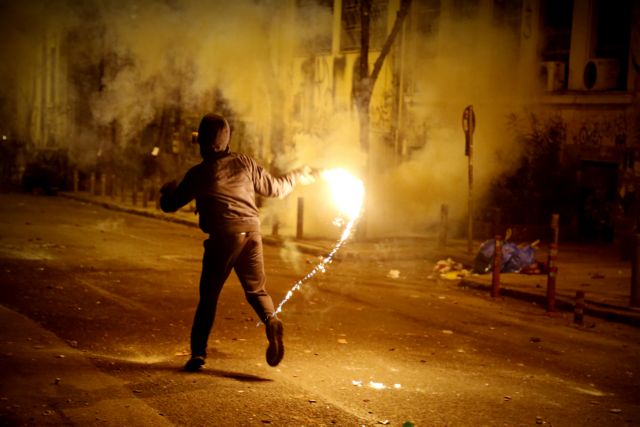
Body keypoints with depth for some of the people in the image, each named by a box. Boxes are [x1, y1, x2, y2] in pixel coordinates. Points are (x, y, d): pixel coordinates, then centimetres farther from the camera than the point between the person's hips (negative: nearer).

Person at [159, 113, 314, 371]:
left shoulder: (198, 173, 3)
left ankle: (198, 352, 4)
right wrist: (296, 177, 37)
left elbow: (170, 205, 12)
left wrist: (167, 190, 36)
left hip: (222, 236, -2)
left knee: (209, 295, 9)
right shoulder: (244, 163, 9)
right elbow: (274, 188, 17)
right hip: (251, 232, 2)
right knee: (257, 290, 16)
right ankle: (271, 322, -14)